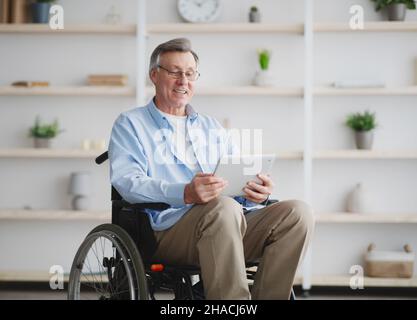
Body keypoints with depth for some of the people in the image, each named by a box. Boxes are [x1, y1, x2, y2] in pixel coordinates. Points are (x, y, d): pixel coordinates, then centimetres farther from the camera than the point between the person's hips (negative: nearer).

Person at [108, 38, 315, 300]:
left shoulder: (213, 128, 31)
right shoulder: (131, 124, 14)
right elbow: (128, 182, -5)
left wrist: (257, 194, -6)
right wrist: (185, 193, -23)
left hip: (230, 228, 5)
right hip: (169, 226, -5)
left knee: (298, 212, -20)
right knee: (224, 207, -37)